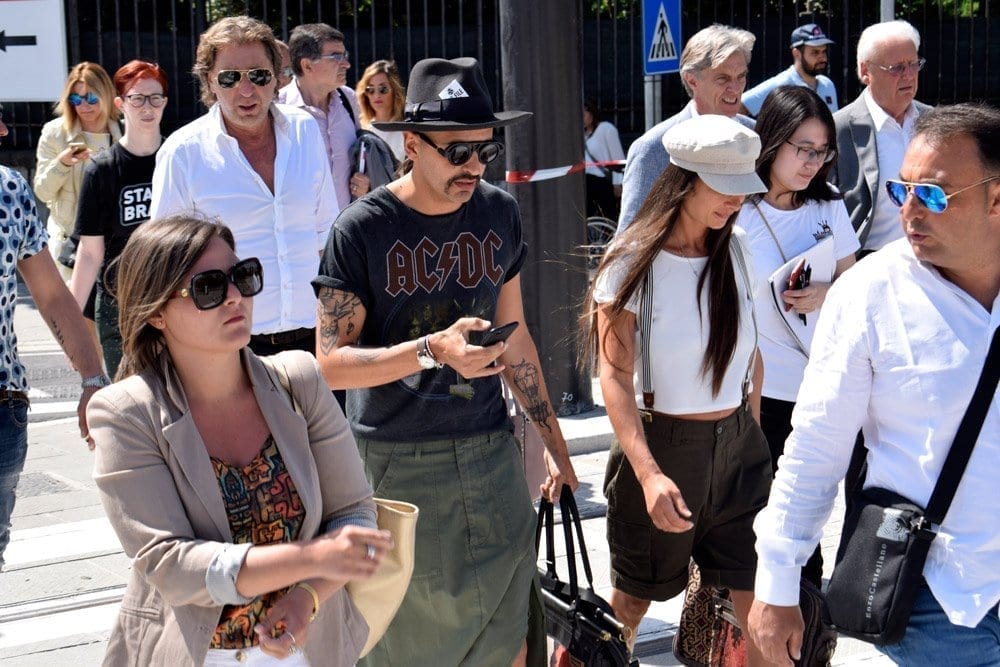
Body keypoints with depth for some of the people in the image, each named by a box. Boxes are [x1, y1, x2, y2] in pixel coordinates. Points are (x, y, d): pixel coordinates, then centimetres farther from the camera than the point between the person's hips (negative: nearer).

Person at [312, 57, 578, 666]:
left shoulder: (499, 213, 4)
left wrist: (555, 443, 13)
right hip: (396, 459, -3)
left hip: (491, 450, 4)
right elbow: (332, 362, -12)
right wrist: (432, 350, -26)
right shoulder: (363, 228, -10)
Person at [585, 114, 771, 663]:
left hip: (737, 444, 4)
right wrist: (648, 472, -28)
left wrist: (752, 431, 15)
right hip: (662, 446, -4)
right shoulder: (633, 263, -11)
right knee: (635, 597, 13)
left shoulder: (737, 252, 2)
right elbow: (615, 377, -17)